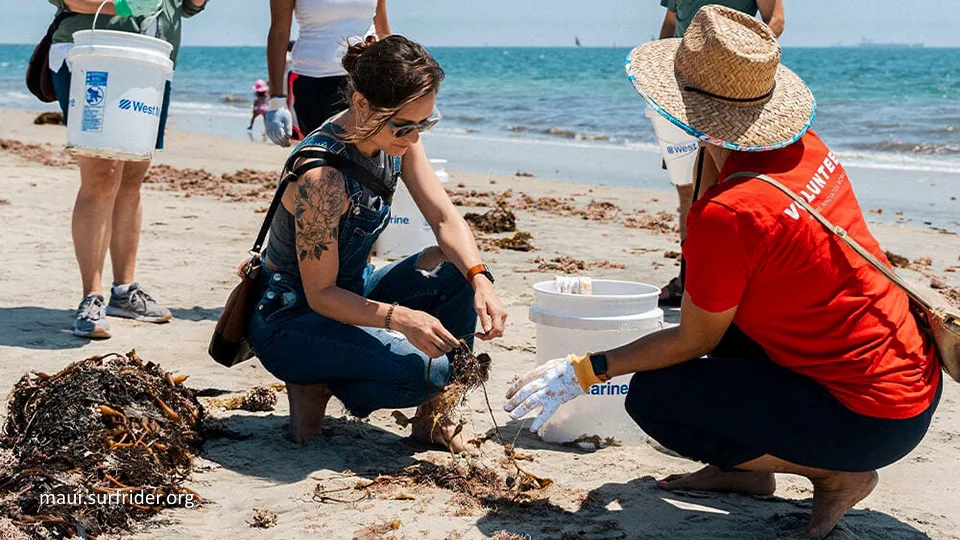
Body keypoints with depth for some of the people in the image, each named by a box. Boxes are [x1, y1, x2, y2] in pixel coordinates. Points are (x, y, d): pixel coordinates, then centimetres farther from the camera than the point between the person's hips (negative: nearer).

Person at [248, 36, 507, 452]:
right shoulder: (321, 174, -31)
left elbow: (445, 219, -7)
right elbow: (321, 294, -25)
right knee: (424, 370, -29)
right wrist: (398, 317, -39)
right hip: (289, 319, -8)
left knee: (456, 270, -15)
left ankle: (432, 417, -1)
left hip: (350, 294, 8)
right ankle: (316, 387, 0)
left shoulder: (398, 138, -8)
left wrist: (480, 279, -25)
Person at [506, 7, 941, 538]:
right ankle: (744, 467, 26)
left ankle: (836, 474, 1)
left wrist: (582, 371, -6)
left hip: (872, 423, -9)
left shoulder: (728, 212, -25)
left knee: (651, 396, -7)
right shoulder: (805, 147, -1)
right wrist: (710, 147, 11)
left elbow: (695, 340, -11)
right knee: (715, 302, 21)